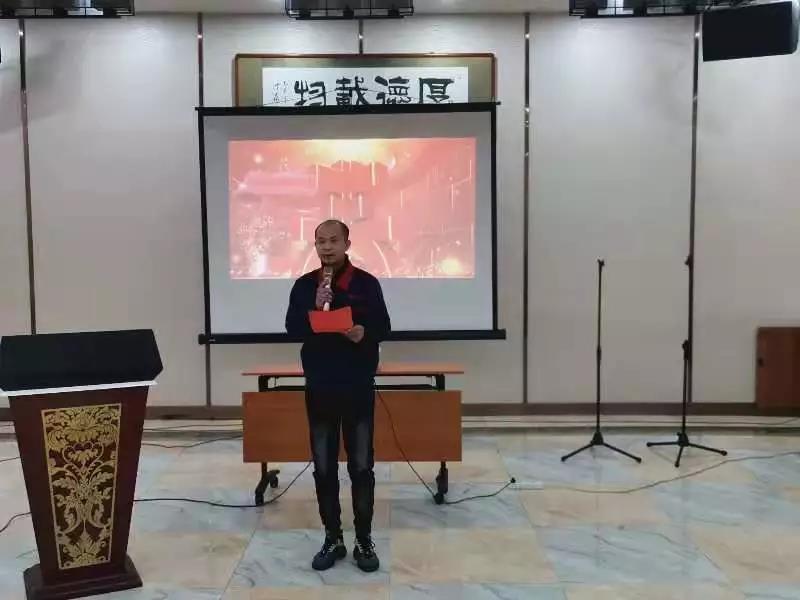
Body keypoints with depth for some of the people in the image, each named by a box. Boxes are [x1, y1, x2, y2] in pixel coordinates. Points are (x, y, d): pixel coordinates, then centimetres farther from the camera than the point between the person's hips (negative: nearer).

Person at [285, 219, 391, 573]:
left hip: (358, 386, -2)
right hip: (319, 386, 2)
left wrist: (364, 334, -21)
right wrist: (314, 309, -18)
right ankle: (333, 539, 20)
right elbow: (292, 329, -2)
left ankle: (364, 541, 15)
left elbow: (383, 328, -1)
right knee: (324, 467, 8)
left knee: (361, 466, 4)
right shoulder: (304, 285, 4)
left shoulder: (366, 283, -1)